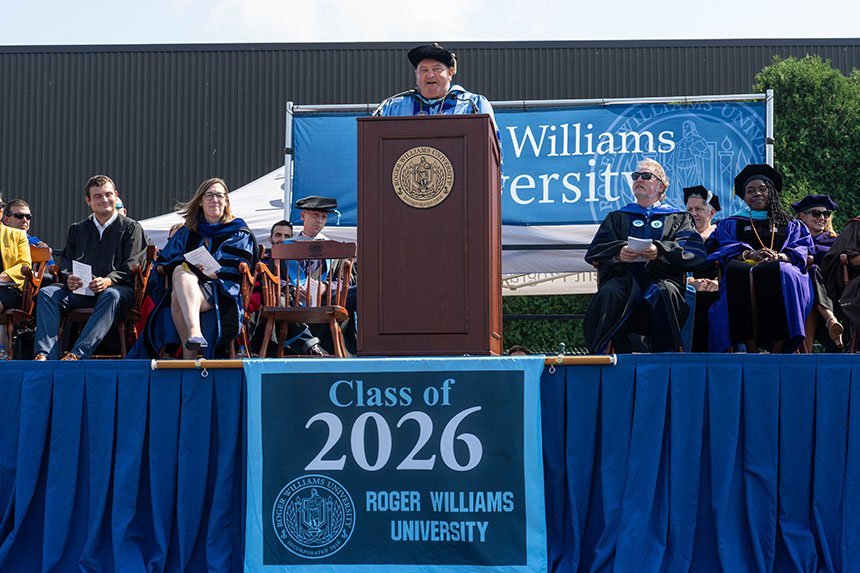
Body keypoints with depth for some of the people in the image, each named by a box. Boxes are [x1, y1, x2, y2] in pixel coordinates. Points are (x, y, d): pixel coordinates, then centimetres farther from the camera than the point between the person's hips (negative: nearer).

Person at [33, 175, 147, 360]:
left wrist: (108, 280, -21)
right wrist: (69, 278, -10)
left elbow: (131, 266, -2)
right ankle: (45, 353, -35)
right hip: (80, 289, 4)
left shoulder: (131, 227, 9)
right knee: (46, 293, -20)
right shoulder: (77, 229, 22)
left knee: (111, 296, -39)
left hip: (117, 288, -4)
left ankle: (77, 354, -49)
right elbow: (66, 261, 15)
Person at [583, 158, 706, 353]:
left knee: (665, 294, -38)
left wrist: (661, 251, -15)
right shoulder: (617, 217, 30)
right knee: (608, 295, -34)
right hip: (624, 277, 1)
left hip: (660, 278, -1)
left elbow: (696, 251, 4)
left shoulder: (678, 218, 24)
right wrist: (618, 252, -10)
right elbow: (594, 251, 13)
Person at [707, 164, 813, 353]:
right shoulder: (730, 224, 28)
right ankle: (751, 347, -45)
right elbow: (724, 251, 9)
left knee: (782, 273, -39)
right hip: (742, 272, 0)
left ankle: (777, 350, -44)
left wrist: (779, 257, -12)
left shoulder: (791, 225, 29)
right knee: (747, 280, -40)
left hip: (781, 271, 0)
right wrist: (750, 255, -12)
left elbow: (802, 249, 11)